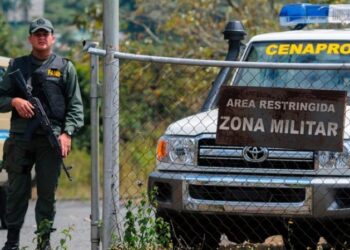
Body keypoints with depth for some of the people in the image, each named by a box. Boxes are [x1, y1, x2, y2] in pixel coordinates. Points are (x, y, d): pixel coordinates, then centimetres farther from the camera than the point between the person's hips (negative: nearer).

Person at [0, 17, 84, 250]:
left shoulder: (65, 67, 9)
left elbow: (75, 106, 5)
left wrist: (67, 133, -8)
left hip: (51, 141, -1)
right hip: (19, 139, 1)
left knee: (47, 193, 0)